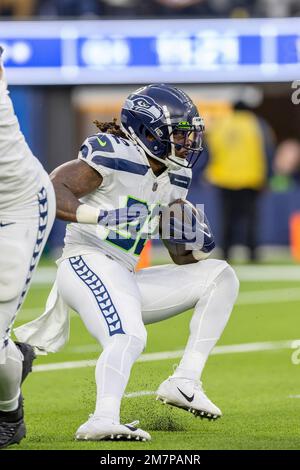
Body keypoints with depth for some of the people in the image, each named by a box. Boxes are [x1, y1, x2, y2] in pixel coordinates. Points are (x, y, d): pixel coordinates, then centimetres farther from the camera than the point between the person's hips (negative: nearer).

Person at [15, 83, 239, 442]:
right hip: (87, 263, -9)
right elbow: (50, 191, -20)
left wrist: (199, 247, -2)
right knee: (128, 337, -35)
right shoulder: (113, 155, -10)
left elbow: (182, 258, 21)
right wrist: (102, 216, -33)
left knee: (220, 276, 3)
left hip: (125, 278, 9)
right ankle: (104, 419, -53)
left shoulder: (173, 179, 16)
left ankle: (184, 382, -6)